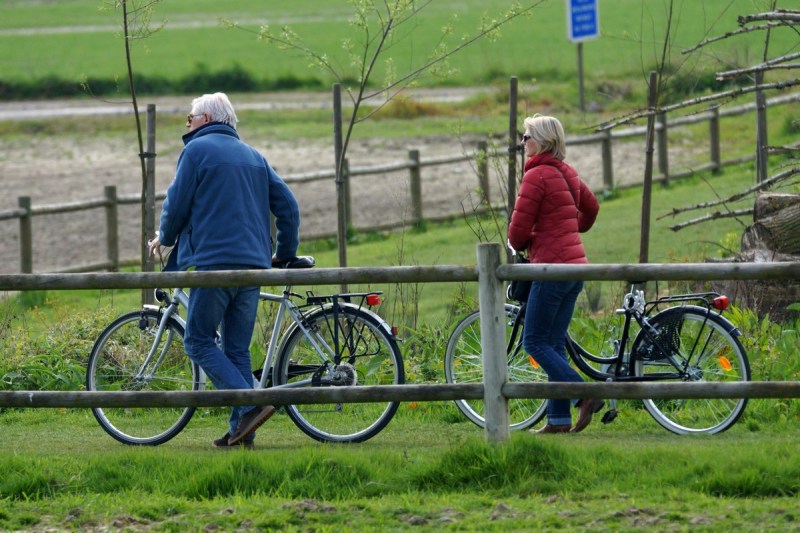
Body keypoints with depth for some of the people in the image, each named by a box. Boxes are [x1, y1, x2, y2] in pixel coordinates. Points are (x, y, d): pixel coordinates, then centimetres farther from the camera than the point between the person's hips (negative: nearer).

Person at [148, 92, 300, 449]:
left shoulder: (197, 150, 1)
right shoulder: (254, 156, 20)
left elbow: (177, 203, -2)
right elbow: (287, 205, 17)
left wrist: (164, 238, 16)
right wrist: (285, 253, 26)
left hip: (212, 260, -7)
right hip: (253, 265, 7)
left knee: (199, 342, -1)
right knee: (237, 349, 10)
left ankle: (249, 405, -17)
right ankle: (241, 432, 3)